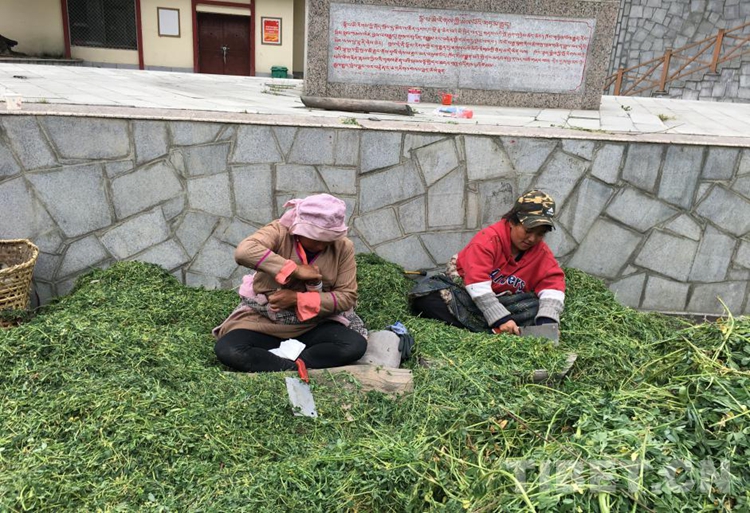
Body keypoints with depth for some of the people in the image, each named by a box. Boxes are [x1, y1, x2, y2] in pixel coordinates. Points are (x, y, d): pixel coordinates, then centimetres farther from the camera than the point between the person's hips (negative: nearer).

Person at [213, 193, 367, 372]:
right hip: (264, 321, -1)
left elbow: (347, 296, -9)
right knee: (226, 350, -26)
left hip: (313, 325, 2)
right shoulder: (280, 232, -15)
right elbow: (243, 251, -34)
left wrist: (297, 298, -21)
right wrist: (295, 269, -34)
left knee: (355, 345, -26)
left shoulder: (343, 247, -10)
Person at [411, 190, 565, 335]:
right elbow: (477, 285, -32)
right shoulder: (488, 239, -24)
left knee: (538, 306, -24)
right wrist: (501, 319, -39)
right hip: (464, 290, -3)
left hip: (501, 301, 3)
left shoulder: (542, 253, -8)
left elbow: (553, 284, -16)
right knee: (424, 294, -32)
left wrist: (546, 320, -35)